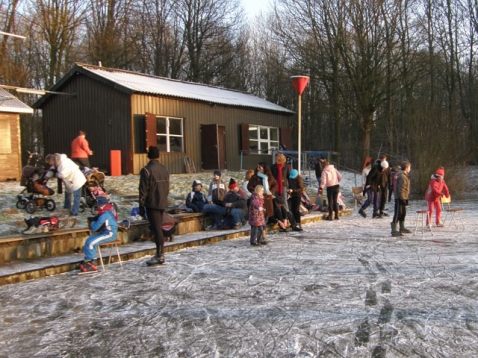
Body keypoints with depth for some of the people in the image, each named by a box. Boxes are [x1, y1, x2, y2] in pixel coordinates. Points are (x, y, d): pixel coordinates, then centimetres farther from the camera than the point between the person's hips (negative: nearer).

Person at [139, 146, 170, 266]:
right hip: (162, 204, 7)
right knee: (158, 229, 13)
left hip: (152, 204, -7)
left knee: (156, 229, -5)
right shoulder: (164, 169, 10)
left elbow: (143, 190, -13)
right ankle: (159, 254, 17)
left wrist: (141, 206, -8)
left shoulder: (146, 170, -11)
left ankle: (160, 256, -3)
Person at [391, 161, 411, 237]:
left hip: (403, 197, 11)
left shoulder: (404, 175, 15)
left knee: (403, 213, 19)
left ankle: (402, 228, 32)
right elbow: (401, 189, -22)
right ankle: (394, 230, -9)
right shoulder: (402, 176, -18)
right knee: (398, 214, -10)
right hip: (400, 198, -11)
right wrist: (403, 199, -23)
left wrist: (405, 198, 23)